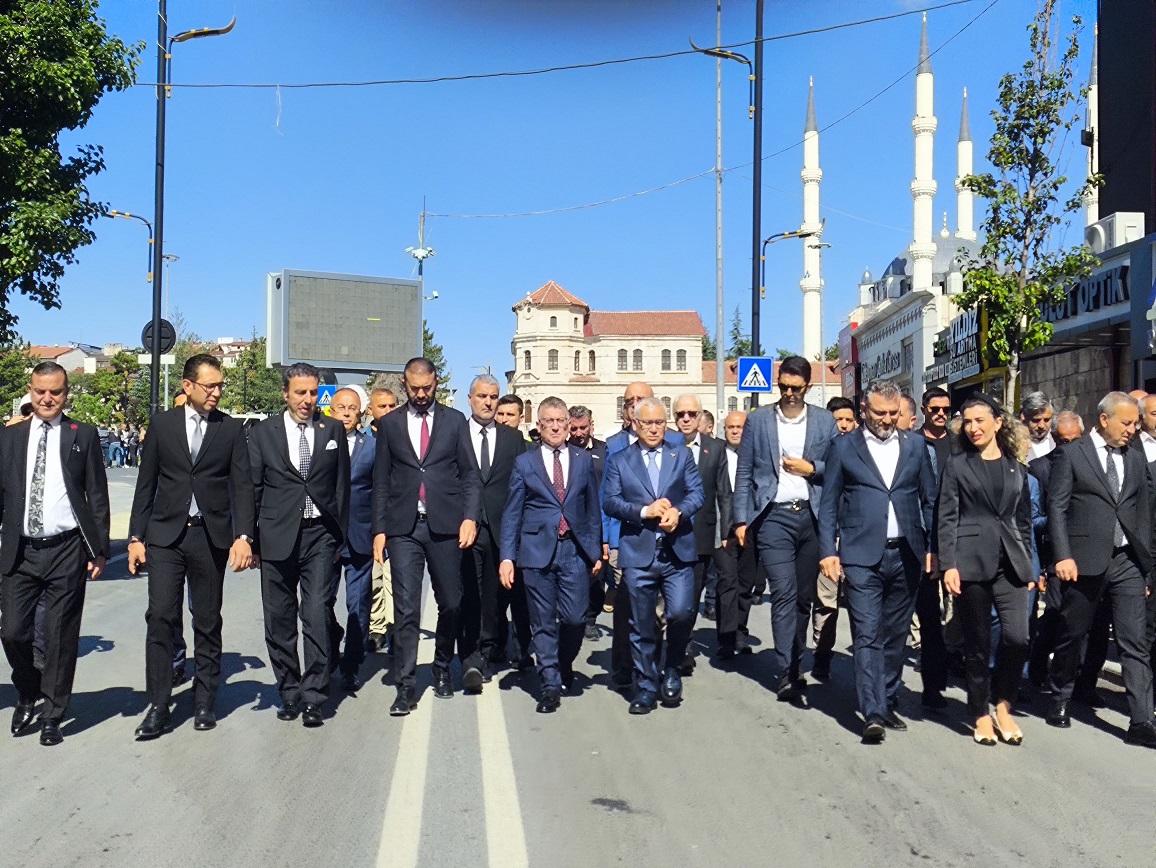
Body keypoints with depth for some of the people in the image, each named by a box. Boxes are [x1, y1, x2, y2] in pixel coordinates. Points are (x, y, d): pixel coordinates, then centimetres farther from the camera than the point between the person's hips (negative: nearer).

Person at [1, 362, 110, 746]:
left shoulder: (83, 436, 2)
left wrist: (99, 549, -2)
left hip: (67, 551, -2)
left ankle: (52, 716, 19)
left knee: (61, 636, 4)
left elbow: (97, 496, 2)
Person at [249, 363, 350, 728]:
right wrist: (249, 538, 1)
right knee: (279, 619, 8)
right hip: (277, 536, 1)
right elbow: (252, 488, 6)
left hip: (319, 535, -1)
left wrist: (339, 536, 6)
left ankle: (313, 697, 0)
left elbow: (342, 485, 9)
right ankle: (289, 692, 22)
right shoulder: (263, 432, 6)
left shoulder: (333, 430, 7)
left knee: (317, 616, -7)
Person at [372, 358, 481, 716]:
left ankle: (442, 669, 31)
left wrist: (470, 517, -8)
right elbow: (381, 481, 9)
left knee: (450, 603, 10)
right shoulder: (390, 424, 9)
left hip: (445, 526, 0)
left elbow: (469, 474, 5)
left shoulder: (454, 420, 7)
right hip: (403, 528, 0)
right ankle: (406, 686, 5)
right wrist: (379, 530, 2)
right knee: (406, 609, -2)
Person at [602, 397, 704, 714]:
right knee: (642, 625, 5)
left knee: (681, 612, -12)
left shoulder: (682, 455, 13)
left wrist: (678, 511, -17)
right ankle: (646, 687, 20)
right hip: (638, 553, 0)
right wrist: (645, 511, -15)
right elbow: (609, 502, -1)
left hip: (677, 551, 0)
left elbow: (696, 493, 3)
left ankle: (672, 670, 16)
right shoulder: (618, 460, 9)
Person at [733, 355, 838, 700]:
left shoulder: (825, 420, 9)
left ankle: (794, 666, 21)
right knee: (784, 594, -11)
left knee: (804, 597, 9)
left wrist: (812, 468, -7)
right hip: (774, 518, -2)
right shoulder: (758, 420, 6)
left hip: (812, 516, 2)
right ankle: (786, 673, -9)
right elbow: (744, 474, 6)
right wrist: (741, 519, 0)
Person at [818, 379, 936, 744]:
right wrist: (828, 551, -4)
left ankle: (888, 704, 23)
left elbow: (929, 501, 13)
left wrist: (933, 547, 5)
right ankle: (873, 714, -7)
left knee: (895, 636, 11)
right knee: (867, 637, -7)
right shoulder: (844, 446, 4)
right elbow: (829, 504, 3)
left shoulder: (914, 446, 10)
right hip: (862, 556, -3)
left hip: (905, 556, 3)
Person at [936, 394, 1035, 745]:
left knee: (1017, 637, -9)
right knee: (977, 643, 3)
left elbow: (1024, 522, 16)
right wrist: (948, 565, -10)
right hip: (971, 562, -3)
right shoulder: (957, 465, 4)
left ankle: (1003, 705, 14)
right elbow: (947, 519, -2)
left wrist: (1028, 568, 12)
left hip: (1010, 563, 3)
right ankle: (981, 714, 18)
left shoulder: (1016, 469, 13)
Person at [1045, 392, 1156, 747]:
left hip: (1127, 561, 4)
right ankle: (1061, 700, 27)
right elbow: (1056, 506, -6)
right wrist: (1063, 556, -14)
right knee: (1072, 635, 9)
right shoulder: (1072, 454, -2)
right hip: (1085, 561, -3)